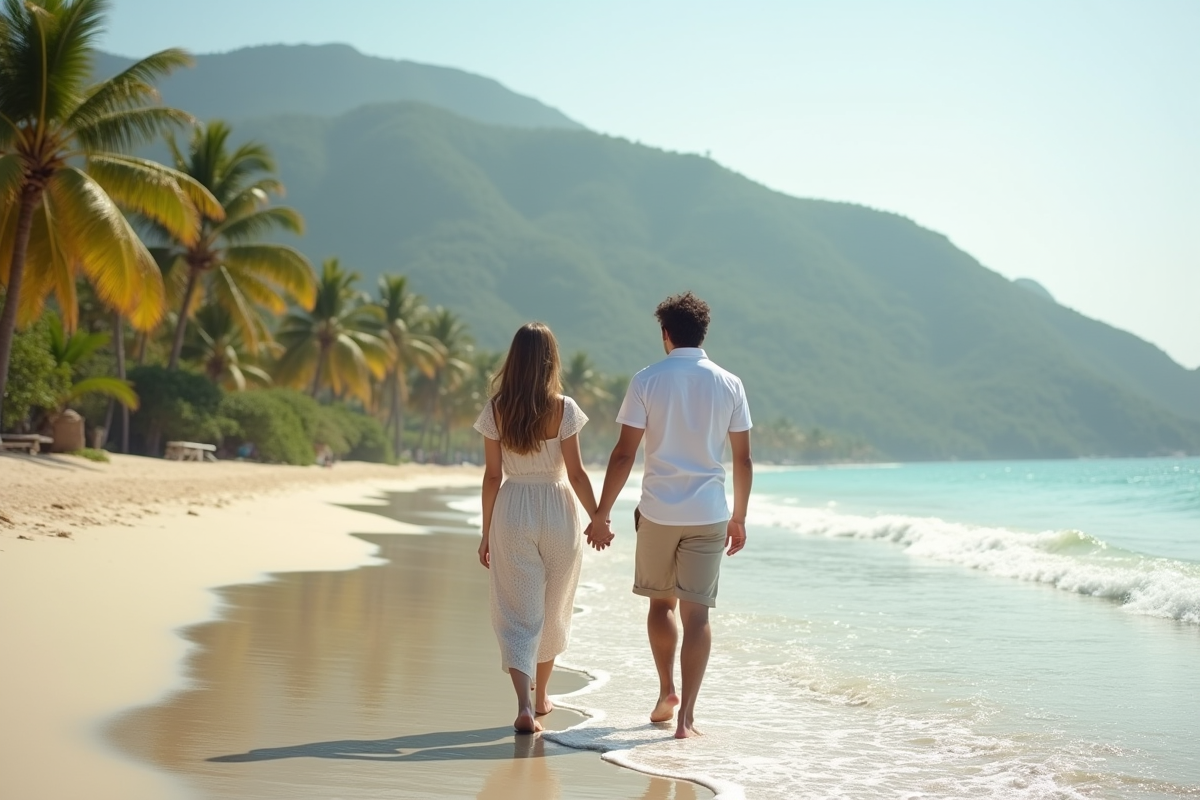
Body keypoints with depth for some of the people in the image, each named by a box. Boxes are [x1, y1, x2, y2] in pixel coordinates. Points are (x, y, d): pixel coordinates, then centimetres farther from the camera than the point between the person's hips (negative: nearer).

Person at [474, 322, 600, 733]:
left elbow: (492, 475, 0)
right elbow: (576, 473, -7)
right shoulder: (563, 409, -8)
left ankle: (524, 706, -15)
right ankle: (541, 696, 33)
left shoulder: (496, 409, -3)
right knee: (553, 610, 18)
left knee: (518, 614, 1)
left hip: (511, 514, 0)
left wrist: (486, 532, 7)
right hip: (557, 512, 0)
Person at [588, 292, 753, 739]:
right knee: (696, 613, 1)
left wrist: (601, 514, -1)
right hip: (709, 514, 1)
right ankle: (686, 715, -5)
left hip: (658, 512, 0)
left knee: (661, 602, 20)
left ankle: (667, 693, 29)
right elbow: (743, 459, 4)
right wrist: (739, 517, 14)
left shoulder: (647, 381, -4)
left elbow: (624, 454, -7)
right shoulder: (729, 384, 2)